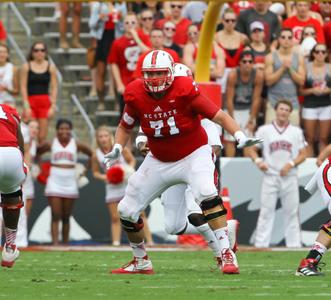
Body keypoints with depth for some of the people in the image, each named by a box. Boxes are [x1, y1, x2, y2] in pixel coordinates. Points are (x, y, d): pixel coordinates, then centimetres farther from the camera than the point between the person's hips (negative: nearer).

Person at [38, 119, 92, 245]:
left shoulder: (76, 145, 1)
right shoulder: (51, 144, 0)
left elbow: (91, 154, 14)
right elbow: (37, 153, 14)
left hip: (70, 184, 1)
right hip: (54, 183, -1)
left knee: (66, 217, 8)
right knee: (55, 216, -10)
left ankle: (65, 244, 15)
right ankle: (55, 243, -16)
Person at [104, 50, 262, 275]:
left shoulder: (184, 90, -21)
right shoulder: (136, 95, -10)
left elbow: (219, 115, -19)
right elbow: (125, 127, 7)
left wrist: (241, 137, -33)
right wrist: (117, 149, -11)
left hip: (193, 154, -5)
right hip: (159, 161, 5)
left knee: (206, 193, -33)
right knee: (127, 211, 5)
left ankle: (227, 254, -27)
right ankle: (141, 262, 28)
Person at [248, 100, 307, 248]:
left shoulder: (296, 132, 8)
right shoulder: (264, 130, 5)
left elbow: (302, 155, 7)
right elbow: (252, 150, 8)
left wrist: (291, 164, -10)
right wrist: (258, 161, -12)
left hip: (289, 177, 1)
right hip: (270, 176, -1)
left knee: (292, 212, 5)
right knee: (266, 212, -3)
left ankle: (294, 245, 10)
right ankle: (260, 245, -3)